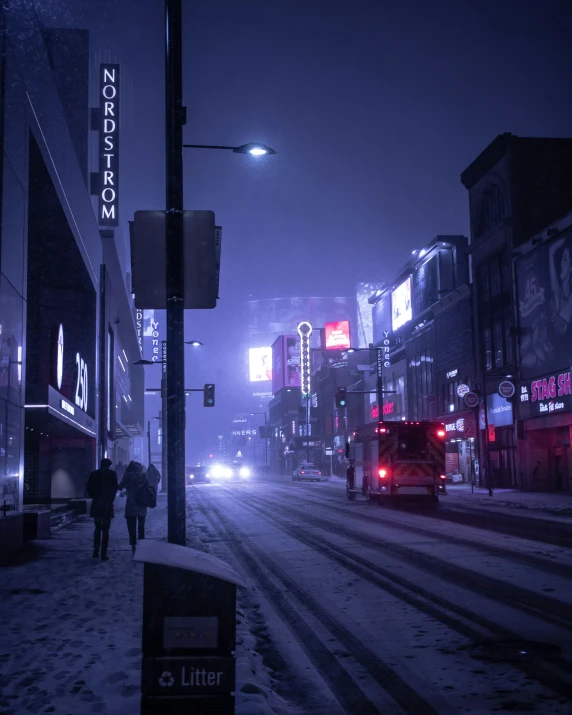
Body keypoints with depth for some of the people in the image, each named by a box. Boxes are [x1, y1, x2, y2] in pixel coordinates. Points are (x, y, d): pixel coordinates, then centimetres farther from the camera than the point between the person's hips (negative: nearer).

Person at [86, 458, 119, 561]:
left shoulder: (94, 474, 1)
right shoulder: (112, 474, -6)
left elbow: (89, 488, 0)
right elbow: (115, 488, -4)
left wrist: (95, 497, 12)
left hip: (96, 505, 3)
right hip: (107, 505, -3)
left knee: (97, 528, 17)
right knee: (105, 530, 1)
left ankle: (96, 552, 16)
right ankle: (104, 554, -3)